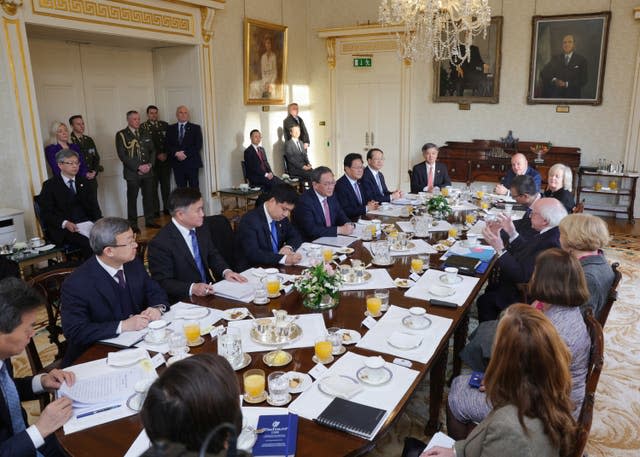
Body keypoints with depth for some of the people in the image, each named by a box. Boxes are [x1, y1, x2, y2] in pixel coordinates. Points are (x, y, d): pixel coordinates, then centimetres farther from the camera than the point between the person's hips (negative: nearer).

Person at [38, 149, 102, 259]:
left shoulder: (84, 182, 19)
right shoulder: (50, 185, 5)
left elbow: (93, 206, 13)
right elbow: (45, 213, -2)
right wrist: (65, 223, -19)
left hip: (86, 223, 4)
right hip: (63, 229, -4)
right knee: (88, 243, -33)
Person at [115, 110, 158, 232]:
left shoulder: (144, 134, 13)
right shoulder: (121, 135, -4)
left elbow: (152, 150, 14)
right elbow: (122, 155, -10)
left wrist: (149, 164, -3)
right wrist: (138, 167, -15)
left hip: (148, 171, 5)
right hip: (132, 173, -5)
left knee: (148, 197, 9)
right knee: (132, 199, 1)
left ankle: (150, 220, 21)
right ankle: (133, 224, 9)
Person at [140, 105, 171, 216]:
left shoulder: (164, 125, 11)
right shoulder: (142, 127, 2)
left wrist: (165, 154, -4)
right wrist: (157, 155, -9)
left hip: (165, 160, 3)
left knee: (166, 185, 6)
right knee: (153, 186, -1)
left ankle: (167, 208, 13)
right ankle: (155, 210, 3)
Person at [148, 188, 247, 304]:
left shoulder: (200, 230, 4)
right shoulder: (160, 243, -17)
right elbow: (163, 282, -15)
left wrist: (225, 271, -2)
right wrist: (192, 288, -30)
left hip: (208, 292, 7)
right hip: (183, 302, -7)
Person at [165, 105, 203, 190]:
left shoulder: (195, 128, 7)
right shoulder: (171, 129, 13)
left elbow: (198, 145, -3)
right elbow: (168, 145, 5)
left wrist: (185, 154, -12)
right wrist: (176, 153, -13)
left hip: (191, 163, -2)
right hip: (177, 164, 2)